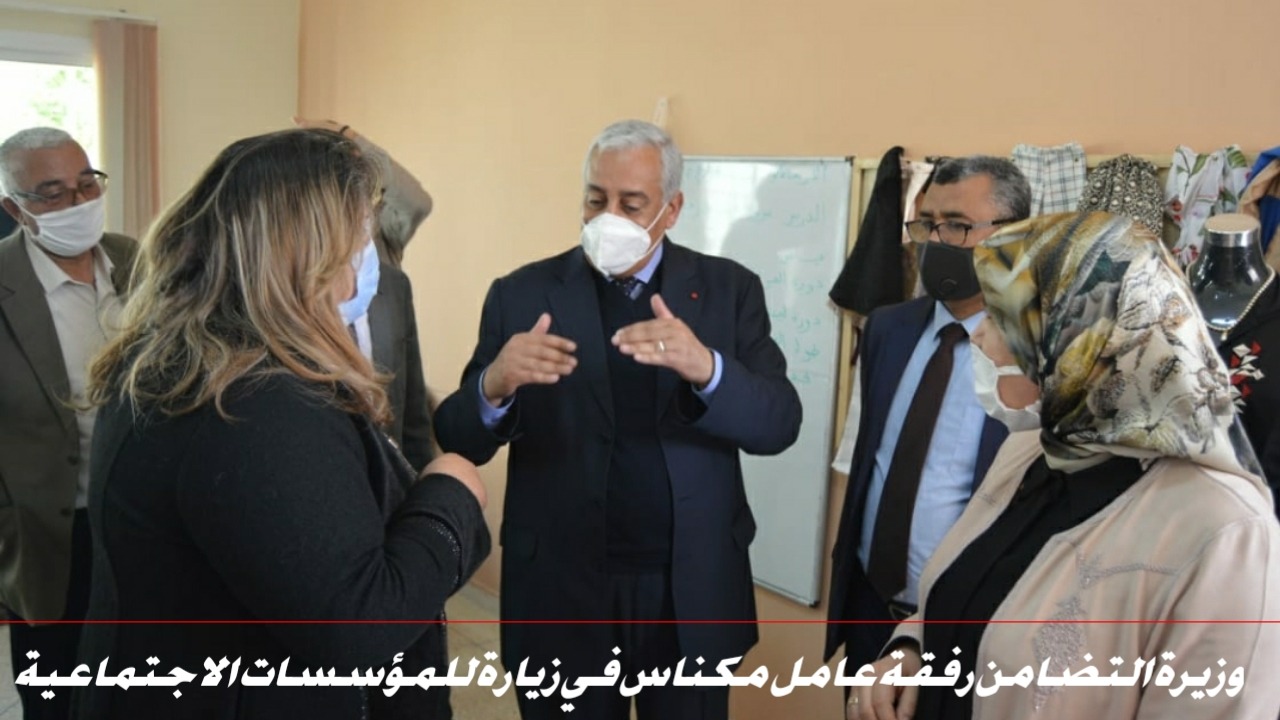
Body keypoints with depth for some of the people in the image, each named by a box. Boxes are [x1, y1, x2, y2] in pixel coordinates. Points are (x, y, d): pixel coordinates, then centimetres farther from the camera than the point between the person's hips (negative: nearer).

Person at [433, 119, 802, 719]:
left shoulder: (729, 289, -1)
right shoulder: (522, 295, -3)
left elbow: (778, 423, -10)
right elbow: (457, 441, -6)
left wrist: (706, 369, -30)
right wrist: (494, 388, -29)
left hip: (693, 594, 1)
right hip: (562, 593, 0)